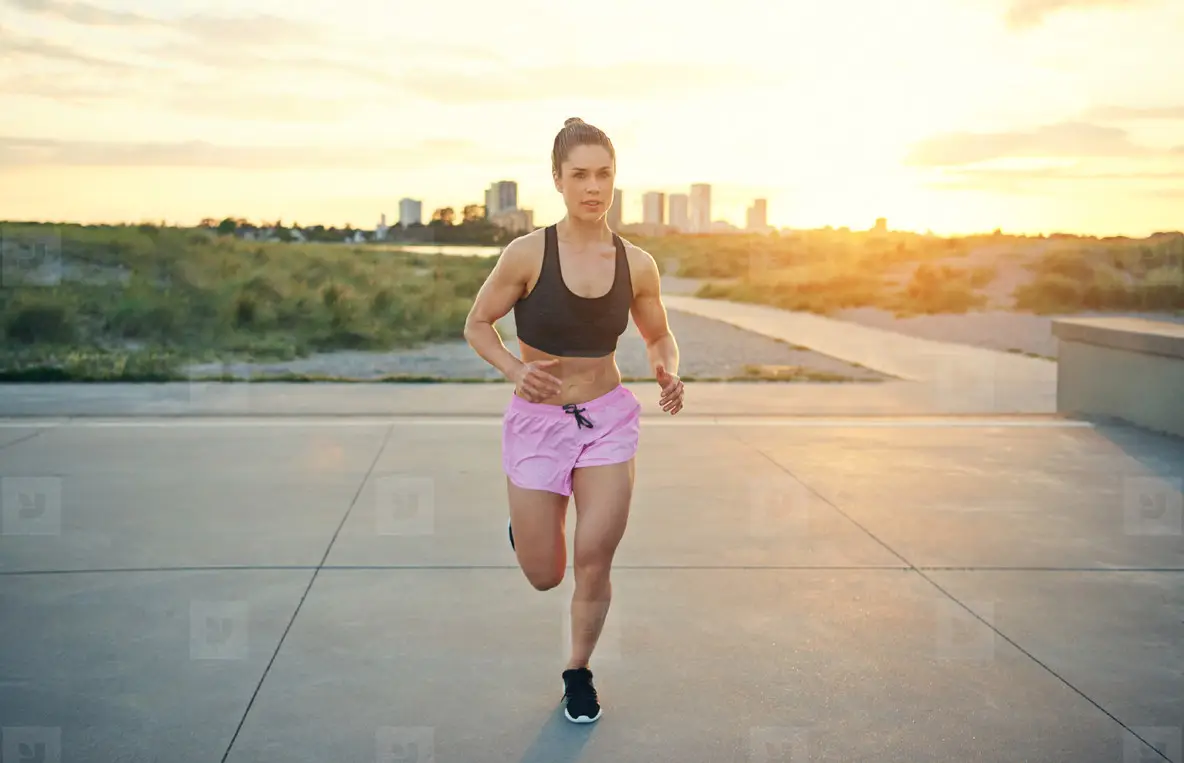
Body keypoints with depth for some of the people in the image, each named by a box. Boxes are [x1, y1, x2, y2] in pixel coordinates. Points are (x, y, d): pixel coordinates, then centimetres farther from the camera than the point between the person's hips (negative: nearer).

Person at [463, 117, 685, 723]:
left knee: (594, 560, -3)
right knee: (545, 576, 6)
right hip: (537, 421, -1)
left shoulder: (637, 265, -6)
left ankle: (579, 671, 24)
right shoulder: (527, 254, -14)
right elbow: (477, 325, -4)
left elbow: (660, 338, 10)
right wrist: (515, 370, -23)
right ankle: (527, 520, 43)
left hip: (609, 418, 1)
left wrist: (668, 375, -13)